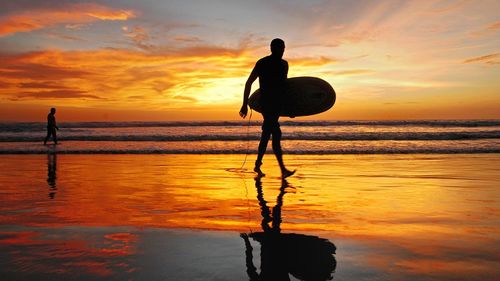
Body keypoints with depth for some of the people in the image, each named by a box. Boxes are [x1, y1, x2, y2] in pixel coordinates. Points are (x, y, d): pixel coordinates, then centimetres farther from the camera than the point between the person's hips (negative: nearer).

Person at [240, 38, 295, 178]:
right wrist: (245, 105, -9)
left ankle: (258, 165, 22)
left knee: (267, 134, 11)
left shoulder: (284, 64, 13)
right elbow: (249, 83, -4)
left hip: (278, 104, 7)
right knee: (276, 133, -16)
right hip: (266, 103, -7)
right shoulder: (262, 63, -6)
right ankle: (282, 169, -20)